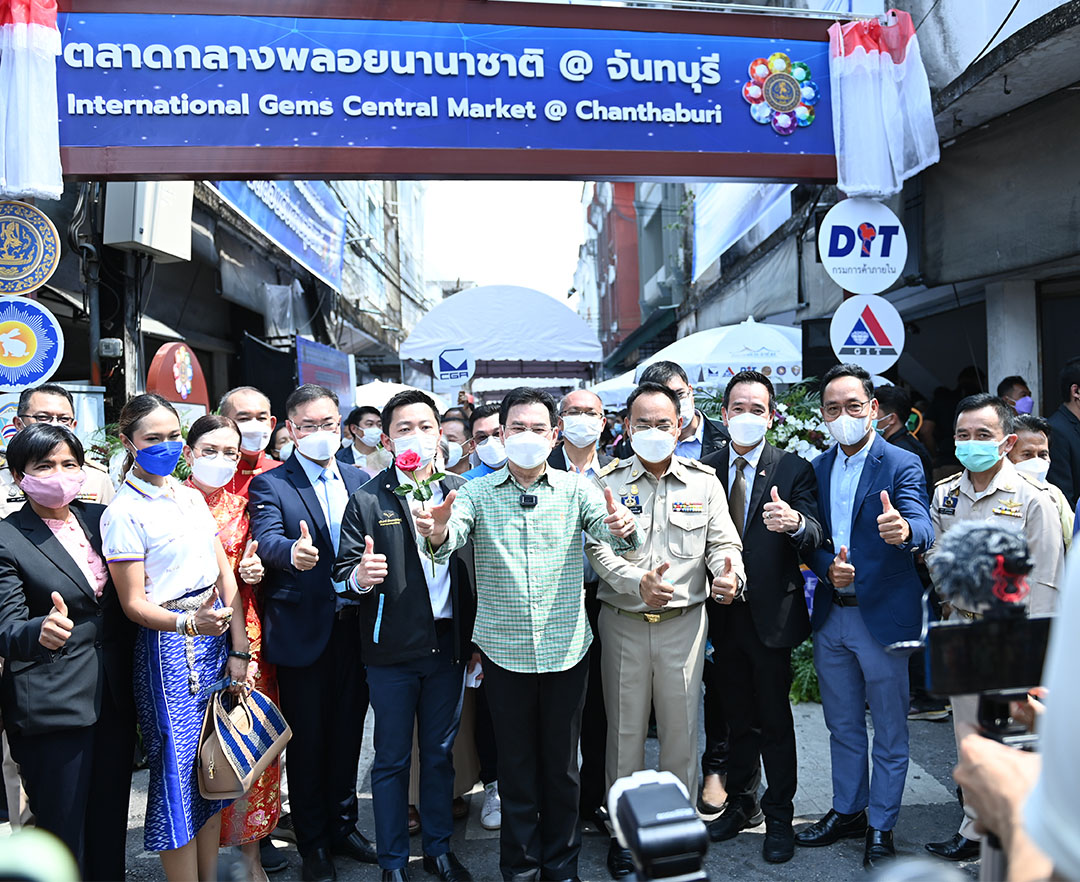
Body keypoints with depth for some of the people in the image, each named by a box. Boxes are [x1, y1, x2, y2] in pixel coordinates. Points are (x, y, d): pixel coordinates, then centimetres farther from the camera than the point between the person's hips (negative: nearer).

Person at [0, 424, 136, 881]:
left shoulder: (100, 517, 6)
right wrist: (40, 632, -38)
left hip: (116, 697, 5)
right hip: (52, 703, -5)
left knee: (111, 823, 15)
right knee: (62, 828, 6)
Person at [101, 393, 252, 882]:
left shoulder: (191, 496, 10)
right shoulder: (124, 512, -9)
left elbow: (225, 575, 8)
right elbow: (134, 604, -10)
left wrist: (237, 649, 2)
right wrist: (190, 623, -27)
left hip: (215, 639, 6)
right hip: (167, 646, -6)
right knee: (179, 771, 1)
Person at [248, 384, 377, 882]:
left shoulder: (361, 482, 10)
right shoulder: (270, 485, -4)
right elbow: (267, 541, -21)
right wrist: (293, 552, -43)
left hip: (354, 626, 4)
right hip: (303, 631, -4)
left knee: (347, 732, 15)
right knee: (307, 739, 9)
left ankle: (343, 825, 33)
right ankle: (312, 840, 25)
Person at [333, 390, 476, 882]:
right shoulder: (367, 501, -4)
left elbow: (476, 568, 4)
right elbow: (344, 570, -7)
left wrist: (476, 639, 2)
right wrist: (361, 576, -30)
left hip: (448, 644, 3)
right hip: (393, 648, -2)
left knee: (440, 752, 16)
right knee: (392, 758, 10)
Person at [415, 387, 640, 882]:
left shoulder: (575, 490, 0)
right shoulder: (478, 493, -2)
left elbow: (607, 528, -15)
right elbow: (453, 534, -18)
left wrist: (623, 528, -39)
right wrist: (438, 532, -42)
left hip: (566, 650, 1)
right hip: (505, 650, 0)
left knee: (562, 765, 14)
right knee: (516, 764, 13)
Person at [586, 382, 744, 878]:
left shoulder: (704, 481, 5)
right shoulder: (609, 483, 1)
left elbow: (722, 543, 4)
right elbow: (598, 549, -8)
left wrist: (729, 575, -18)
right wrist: (637, 583, -25)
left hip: (684, 622, 1)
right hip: (623, 623, 0)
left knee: (681, 727, 8)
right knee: (624, 729, 8)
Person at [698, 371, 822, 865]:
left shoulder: (794, 469, -6)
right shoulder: (706, 470, 3)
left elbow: (815, 536, -17)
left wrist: (796, 523, -39)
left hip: (771, 615, -3)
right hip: (723, 614, 3)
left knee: (774, 718, 6)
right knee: (738, 716, 18)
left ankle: (779, 817, 21)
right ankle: (740, 803, 34)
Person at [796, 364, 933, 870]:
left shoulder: (902, 465, -9)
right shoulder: (817, 469, 7)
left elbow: (922, 526, -26)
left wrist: (905, 530, -49)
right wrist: (827, 567, -14)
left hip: (883, 615, -5)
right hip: (830, 616, 5)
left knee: (890, 731, 9)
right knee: (842, 726, 19)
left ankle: (881, 827, 24)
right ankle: (847, 812, 35)